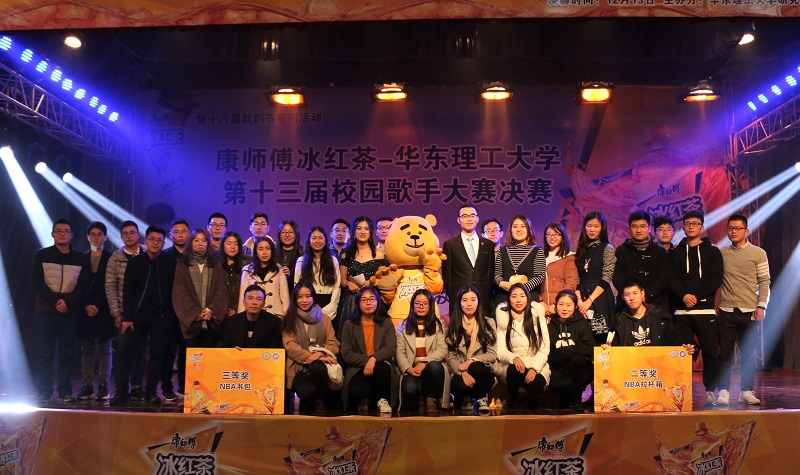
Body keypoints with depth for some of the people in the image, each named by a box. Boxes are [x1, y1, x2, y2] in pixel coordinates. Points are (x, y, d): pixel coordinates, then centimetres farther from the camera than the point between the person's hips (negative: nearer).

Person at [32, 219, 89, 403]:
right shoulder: (42, 255, 5)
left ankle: (65, 392, 7)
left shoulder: (80, 258, 8)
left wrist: (68, 302, -13)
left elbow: (83, 285, 3)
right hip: (45, 312, -1)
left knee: (66, 354, 2)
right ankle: (44, 392, 5)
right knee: (44, 354, -1)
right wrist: (55, 302, -13)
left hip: (70, 313, 1)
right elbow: (38, 283, -1)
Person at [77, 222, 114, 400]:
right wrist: (86, 306, -5)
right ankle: (87, 386, 7)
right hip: (85, 311, 3)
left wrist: (98, 306, -9)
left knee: (104, 350, 0)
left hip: (104, 310, -3)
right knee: (86, 350, 4)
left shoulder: (111, 259, 2)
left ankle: (103, 386, 2)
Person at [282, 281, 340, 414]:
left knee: (317, 367, -38)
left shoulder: (324, 319, 18)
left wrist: (320, 354, -15)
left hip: (319, 364, 2)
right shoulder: (289, 320, 13)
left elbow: (333, 344, 8)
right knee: (307, 390, -36)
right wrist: (310, 356, -17)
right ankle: (306, 411, 1)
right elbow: (290, 346, -1)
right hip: (298, 368, -1)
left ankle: (321, 403, -12)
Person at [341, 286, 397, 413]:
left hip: (379, 367, 1)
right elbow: (346, 354, -1)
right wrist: (367, 360, -16)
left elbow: (391, 348, -5)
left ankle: (382, 401, -10)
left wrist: (374, 359, -24)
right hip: (358, 370, -1)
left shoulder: (386, 322, 9)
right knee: (356, 390, -36)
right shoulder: (349, 325, 8)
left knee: (382, 368, -37)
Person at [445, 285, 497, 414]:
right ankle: (466, 398, 4)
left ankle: (481, 398, -5)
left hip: (481, 370, 0)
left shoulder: (488, 323, 8)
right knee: (458, 386, -36)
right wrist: (462, 373, -21)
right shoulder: (453, 326, 8)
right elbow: (451, 357, 0)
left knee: (475, 367, -37)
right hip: (459, 372, 0)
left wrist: (472, 361, -17)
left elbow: (492, 354, 0)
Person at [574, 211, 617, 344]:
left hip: (600, 298, -4)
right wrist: (579, 300, -7)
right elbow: (577, 279, 7)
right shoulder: (581, 249, 13)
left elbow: (606, 279, -8)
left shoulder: (607, 249, 0)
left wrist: (589, 300, -14)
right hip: (582, 299, 4)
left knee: (600, 339, -4)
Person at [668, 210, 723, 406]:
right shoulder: (676, 253, 14)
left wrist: (697, 295, -12)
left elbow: (716, 279, -1)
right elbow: (671, 279, 3)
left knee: (710, 352, -2)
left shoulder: (712, 251, 10)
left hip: (706, 309, -1)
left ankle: (711, 391, 6)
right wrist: (684, 295, -15)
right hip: (682, 311, 1)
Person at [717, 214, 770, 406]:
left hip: (749, 311, -1)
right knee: (725, 354, 1)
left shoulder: (758, 253, 3)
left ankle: (746, 391, 13)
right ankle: (723, 392, 5)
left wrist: (761, 306, -4)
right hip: (726, 311, 1)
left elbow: (764, 282, 2)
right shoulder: (721, 253, 7)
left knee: (748, 354, 4)